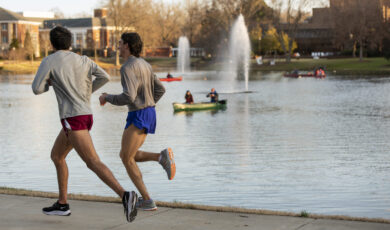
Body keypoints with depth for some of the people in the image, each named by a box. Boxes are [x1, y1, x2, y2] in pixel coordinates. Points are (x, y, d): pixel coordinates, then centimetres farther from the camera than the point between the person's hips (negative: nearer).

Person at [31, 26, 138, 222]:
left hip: (73, 119, -8)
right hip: (85, 116, 8)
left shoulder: (49, 61, -4)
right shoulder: (83, 60, 12)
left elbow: (37, 89, -6)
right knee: (56, 156, 22)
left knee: (93, 163, -17)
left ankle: (125, 195, -35)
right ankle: (62, 204, 25)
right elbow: (104, 77, 0)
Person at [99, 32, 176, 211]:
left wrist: (107, 98, -9)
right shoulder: (144, 65, 13)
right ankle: (162, 157, -4)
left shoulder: (128, 68, -17)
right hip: (148, 114, 9)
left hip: (138, 117, -9)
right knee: (125, 156, 16)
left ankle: (147, 201, -3)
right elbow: (160, 89, 18)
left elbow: (129, 97, -26)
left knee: (127, 160, 1)